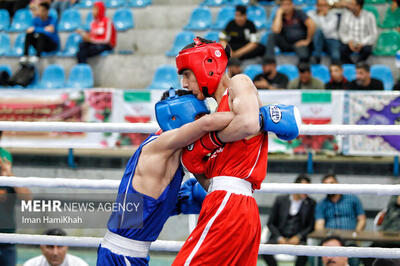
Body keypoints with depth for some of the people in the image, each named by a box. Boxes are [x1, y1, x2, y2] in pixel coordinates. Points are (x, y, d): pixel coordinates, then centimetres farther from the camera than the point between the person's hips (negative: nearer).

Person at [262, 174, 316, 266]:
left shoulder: (311, 203, 9)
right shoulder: (280, 200, 9)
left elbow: (311, 226, 6)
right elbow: (271, 223, 10)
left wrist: (298, 237, -9)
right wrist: (279, 238, -6)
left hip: (298, 239, -1)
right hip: (280, 237, 1)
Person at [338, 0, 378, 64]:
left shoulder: (369, 16, -7)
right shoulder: (345, 14, 1)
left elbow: (374, 35, -7)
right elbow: (341, 32, 3)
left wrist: (362, 43, -22)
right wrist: (349, 41, -17)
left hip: (364, 44, -1)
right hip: (350, 44, 2)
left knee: (367, 50, -36)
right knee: (342, 49, -32)